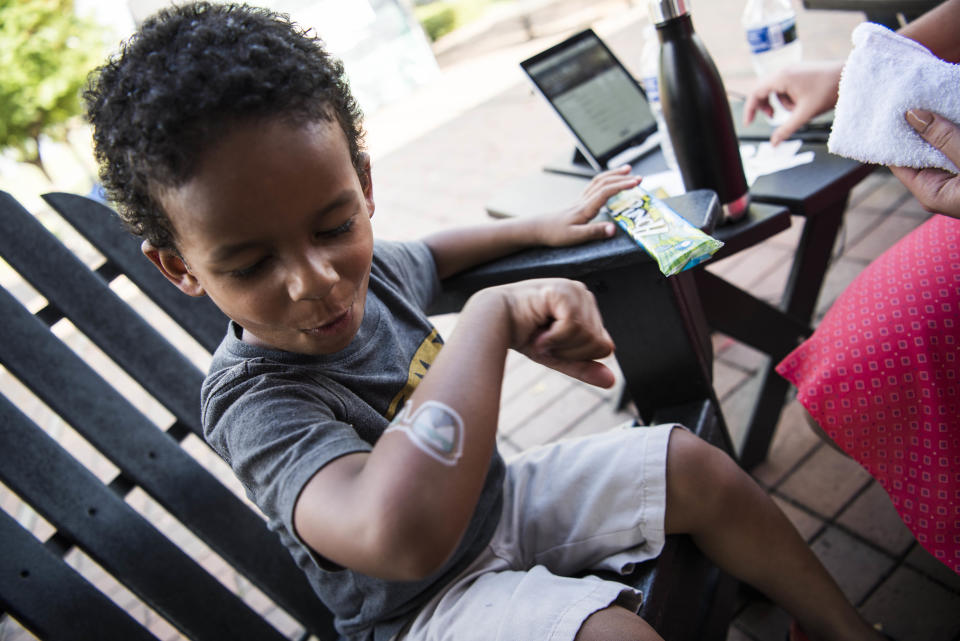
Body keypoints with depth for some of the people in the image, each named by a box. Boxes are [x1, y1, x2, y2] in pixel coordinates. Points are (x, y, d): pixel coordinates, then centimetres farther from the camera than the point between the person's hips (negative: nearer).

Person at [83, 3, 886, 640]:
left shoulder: (364, 267, -9)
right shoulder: (253, 401, -32)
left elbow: (429, 254, 20)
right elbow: (401, 534, -52)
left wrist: (541, 228, 17)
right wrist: (495, 314, -42)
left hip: (502, 496, 7)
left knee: (695, 467, 2)